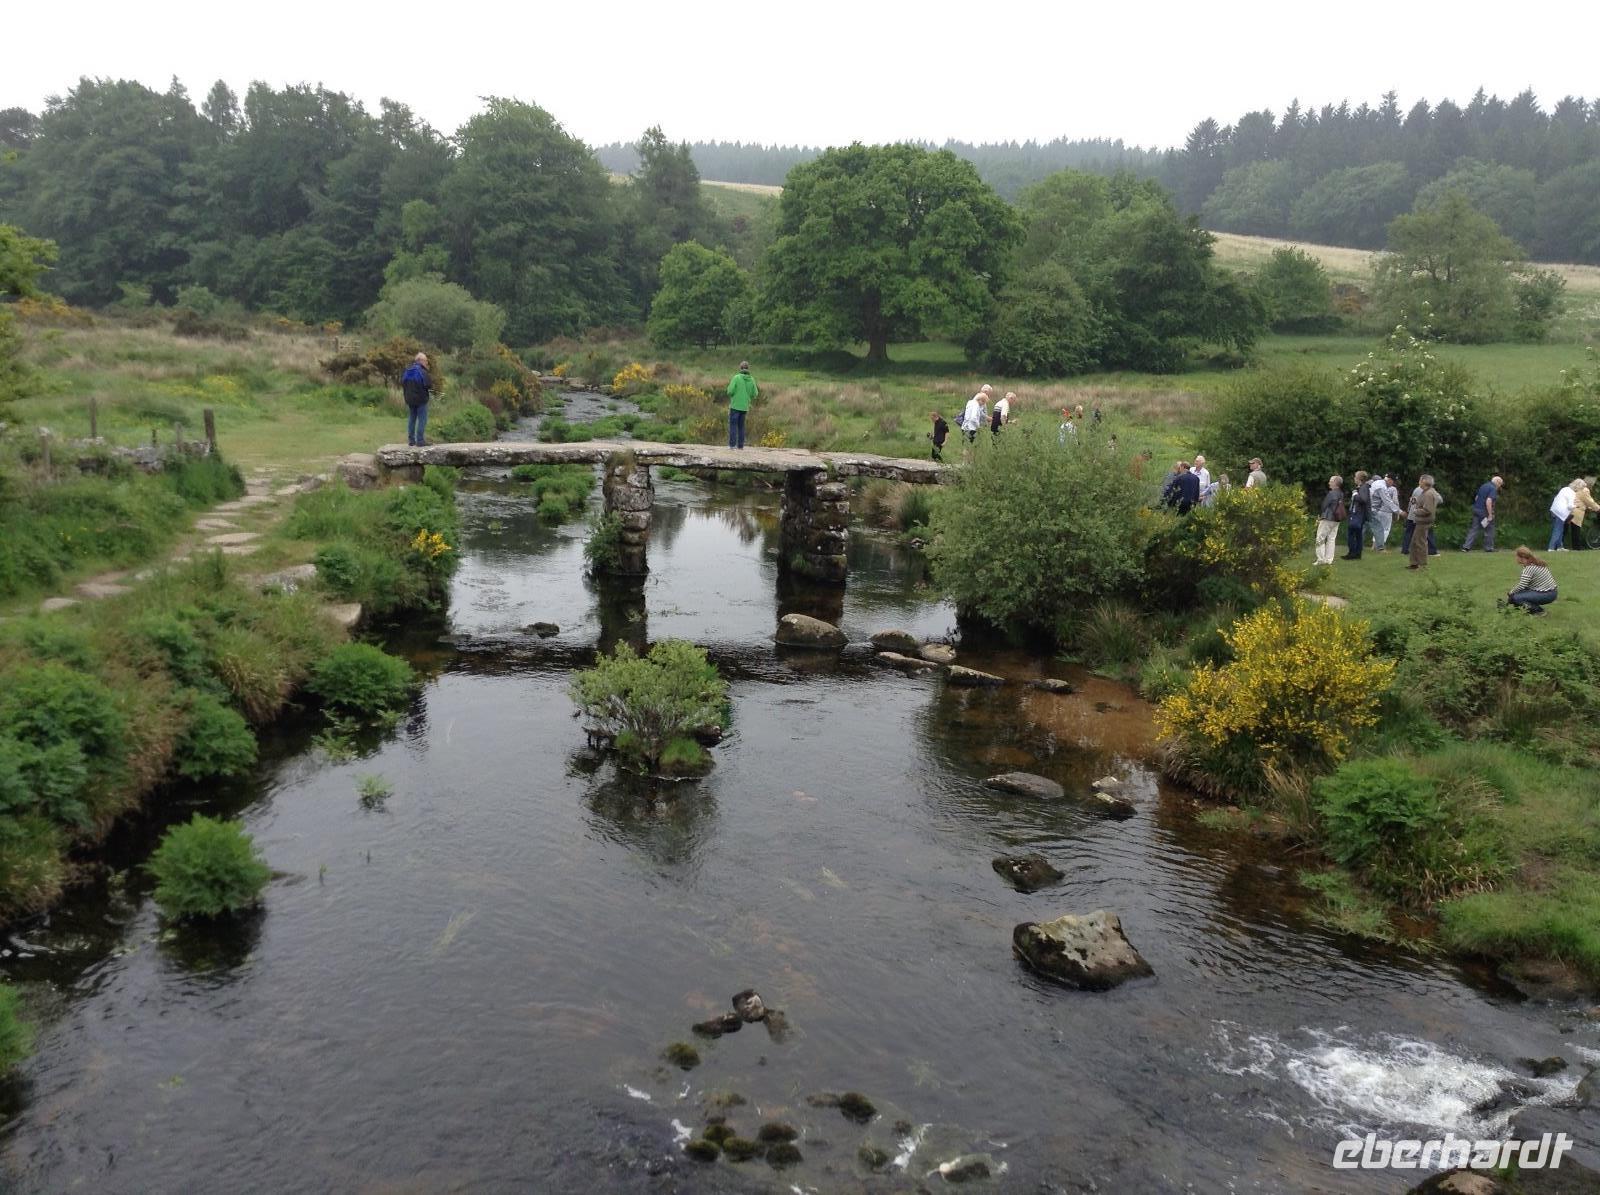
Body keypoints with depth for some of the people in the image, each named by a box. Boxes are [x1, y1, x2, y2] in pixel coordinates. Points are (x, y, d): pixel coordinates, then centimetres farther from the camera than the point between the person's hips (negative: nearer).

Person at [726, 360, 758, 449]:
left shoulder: (736, 377, -10)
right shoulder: (751, 380, 2)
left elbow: (730, 391, -12)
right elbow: (754, 394, 4)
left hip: (735, 405, -4)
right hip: (745, 406, 4)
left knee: (733, 425, 0)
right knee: (741, 426, 13)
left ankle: (732, 444, -7)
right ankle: (740, 444, 10)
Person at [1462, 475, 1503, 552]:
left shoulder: (1483, 486, 14)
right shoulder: (1493, 489, -13)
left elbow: (1476, 498, 20)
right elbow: (1488, 501, -24)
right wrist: (1490, 515, -22)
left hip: (1476, 509, 7)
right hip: (1484, 511, -7)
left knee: (1474, 528, 6)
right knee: (1489, 529, 7)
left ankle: (1466, 546, -2)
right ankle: (1489, 547, 13)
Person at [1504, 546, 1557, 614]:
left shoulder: (1529, 568, -19)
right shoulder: (1538, 563, 11)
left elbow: (1521, 586, -19)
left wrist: (1510, 594, -4)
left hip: (1546, 595, -10)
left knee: (1515, 598, -14)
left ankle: (1538, 610, -9)